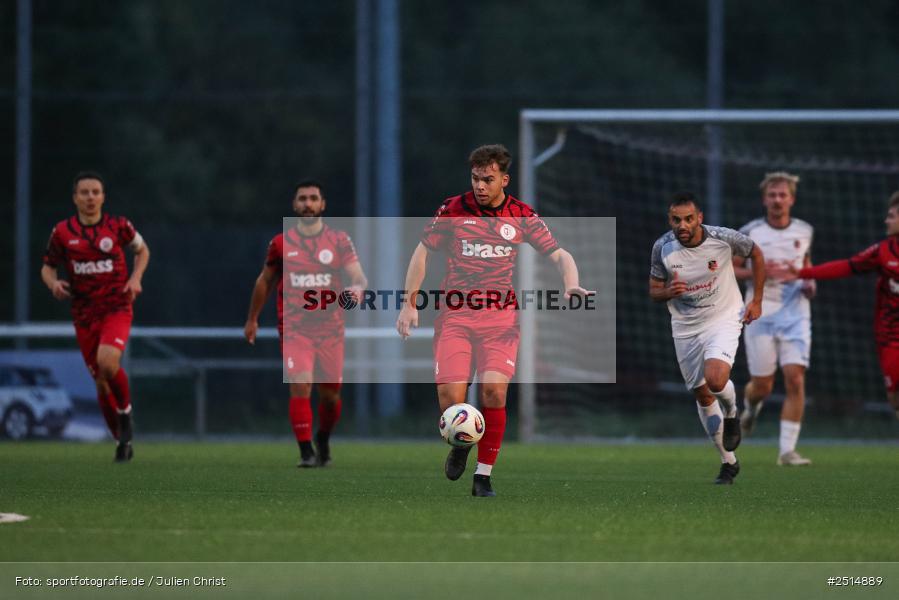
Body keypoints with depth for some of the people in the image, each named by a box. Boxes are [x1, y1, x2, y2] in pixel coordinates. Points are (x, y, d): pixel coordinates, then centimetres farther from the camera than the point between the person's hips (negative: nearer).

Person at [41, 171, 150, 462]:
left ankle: (125, 412, -1)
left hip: (117, 307, -2)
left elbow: (142, 250, 14)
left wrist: (135, 278, -2)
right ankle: (123, 442, 23)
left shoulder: (118, 226, -3)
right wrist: (53, 283, -13)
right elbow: (48, 267, 9)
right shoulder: (62, 232, -1)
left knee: (107, 362, -29)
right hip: (84, 315, 2)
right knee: (101, 382, 5)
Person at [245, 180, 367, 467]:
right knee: (300, 387, -18)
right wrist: (252, 319, 20)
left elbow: (358, 276, -6)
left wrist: (356, 288, -29)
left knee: (330, 395, 8)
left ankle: (323, 439, 36)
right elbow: (265, 282, 17)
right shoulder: (281, 243, 5)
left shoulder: (339, 241, 2)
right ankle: (306, 452, -14)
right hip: (294, 329, -1)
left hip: (330, 329, 1)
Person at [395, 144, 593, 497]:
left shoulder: (521, 216, 4)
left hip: (500, 316, 0)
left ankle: (484, 475, -6)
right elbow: (422, 253, 9)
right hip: (455, 315, 0)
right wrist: (410, 303, 2)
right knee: (450, 398, -13)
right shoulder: (452, 209, 2)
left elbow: (559, 255, 5)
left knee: (494, 389, -19)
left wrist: (571, 285, -16)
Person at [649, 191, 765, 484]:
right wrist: (668, 292, -24)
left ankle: (731, 413, 8)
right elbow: (654, 291, 1)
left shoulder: (724, 239, -19)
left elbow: (756, 254, 2)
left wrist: (756, 301, 2)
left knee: (716, 379, -28)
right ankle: (728, 462, 25)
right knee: (703, 396, 9)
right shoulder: (663, 248, -12)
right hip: (685, 327, 3)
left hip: (724, 319, -3)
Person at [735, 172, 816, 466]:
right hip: (761, 312, -2)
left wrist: (809, 283, 4)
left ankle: (787, 450, -10)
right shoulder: (749, 233, -3)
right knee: (763, 385, 1)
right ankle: (751, 406, 41)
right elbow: (728, 268, 3)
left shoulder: (804, 231, 7)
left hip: (795, 312, 2)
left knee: (795, 379, -13)